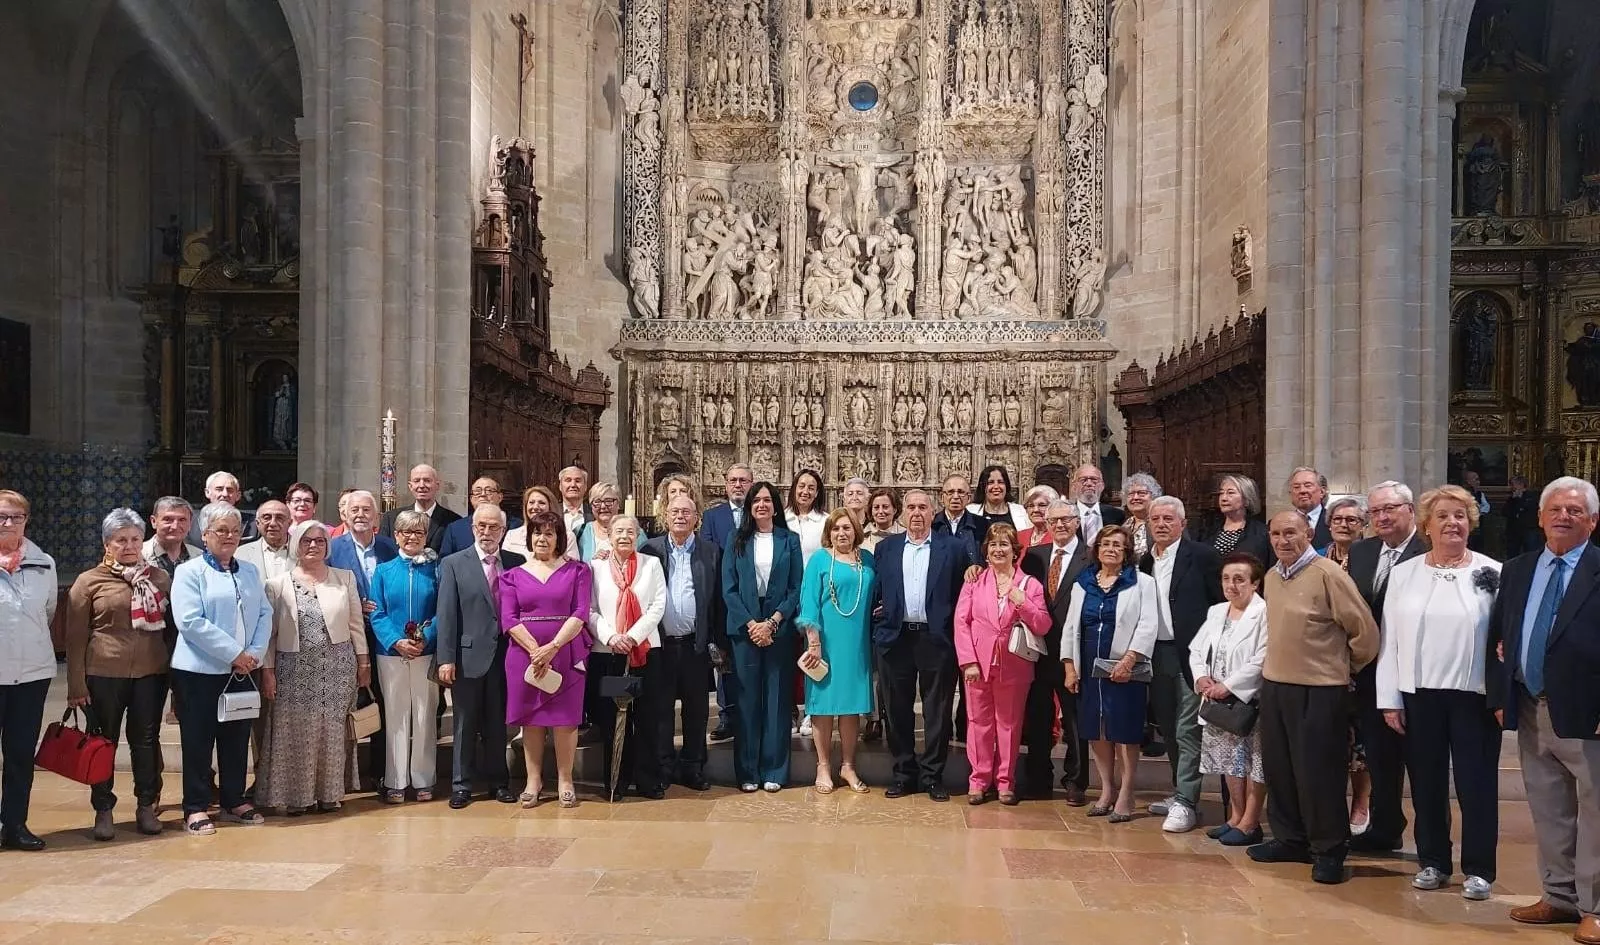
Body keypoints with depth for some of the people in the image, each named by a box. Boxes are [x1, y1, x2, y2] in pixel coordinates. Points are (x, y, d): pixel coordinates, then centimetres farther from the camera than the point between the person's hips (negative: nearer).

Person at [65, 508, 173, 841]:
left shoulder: (160, 578, 8)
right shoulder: (89, 581, 0)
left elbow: (171, 626, 12)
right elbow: (75, 637, 0)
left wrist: (175, 668, 5)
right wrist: (76, 684, -4)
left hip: (151, 673, 2)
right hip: (103, 675, -2)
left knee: (146, 740, 7)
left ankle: (147, 806, 19)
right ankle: (103, 810, 19)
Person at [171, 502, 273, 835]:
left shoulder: (250, 572, 13)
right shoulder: (189, 572, -4)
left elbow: (265, 614, 8)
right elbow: (190, 621, -15)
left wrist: (254, 653, -8)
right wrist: (234, 653, -17)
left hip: (242, 670, 5)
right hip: (199, 670, -5)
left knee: (237, 739, 11)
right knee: (198, 741, 2)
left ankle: (234, 802, 22)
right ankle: (196, 808, 12)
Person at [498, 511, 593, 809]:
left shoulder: (577, 570, 6)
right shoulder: (514, 575, 10)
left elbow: (581, 613, -4)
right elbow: (508, 619, 1)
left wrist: (553, 647, -15)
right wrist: (535, 650, -14)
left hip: (566, 652, -1)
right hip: (525, 653, 2)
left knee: (565, 717, -1)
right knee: (530, 717, 4)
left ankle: (565, 780, 9)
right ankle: (533, 780, 13)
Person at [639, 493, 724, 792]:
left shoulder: (711, 552, 5)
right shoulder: (649, 550, 4)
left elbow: (718, 600, 4)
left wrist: (719, 641, 1)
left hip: (695, 644, 0)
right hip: (659, 644, 0)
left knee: (696, 710, 8)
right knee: (658, 708, 6)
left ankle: (693, 768, 20)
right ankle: (662, 768, 17)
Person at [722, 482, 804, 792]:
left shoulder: (790, 540, 6)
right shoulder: (737, 542, 7)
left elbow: (796, 588, 1)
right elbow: (729, 589, 1)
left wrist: (772, 623, -10)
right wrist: (751, 624, -10)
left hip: (779, 630, 0)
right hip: (744, 629, 0)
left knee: (777, 697, 3)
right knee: (747, 698, 2)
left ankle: (774, 770, 10)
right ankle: (747, 771, 9)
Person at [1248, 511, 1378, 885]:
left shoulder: (1328, 573, -14)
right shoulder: (1272, 577, 9)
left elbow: (1365, 630, -10)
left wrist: (1346, 668, 2)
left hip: (1319, 690, -7)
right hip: (1275, 685, 7)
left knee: (1318, 773, 1)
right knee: (1278, 768, 14)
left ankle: (1328, 850, 15)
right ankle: (1290, 839, 28)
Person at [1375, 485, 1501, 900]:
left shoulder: (1492, 573, -2)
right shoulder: (1403, 574, 5)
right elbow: (1390, 640, 4)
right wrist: (1390, 699, 1)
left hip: (1474, 695, -2)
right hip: (1419, 694, 2)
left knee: (1476, 784, 5)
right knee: (1426, 784, 11)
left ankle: (1478, 869, 19)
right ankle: (1433, 862, 25)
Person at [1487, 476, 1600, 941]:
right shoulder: (1516, 570, 11)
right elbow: (1497, 636, 13)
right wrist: (1499, 696, 7)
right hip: (1530, 711, 6)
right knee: (1548, 811, 15)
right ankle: (1560, 897, 28)